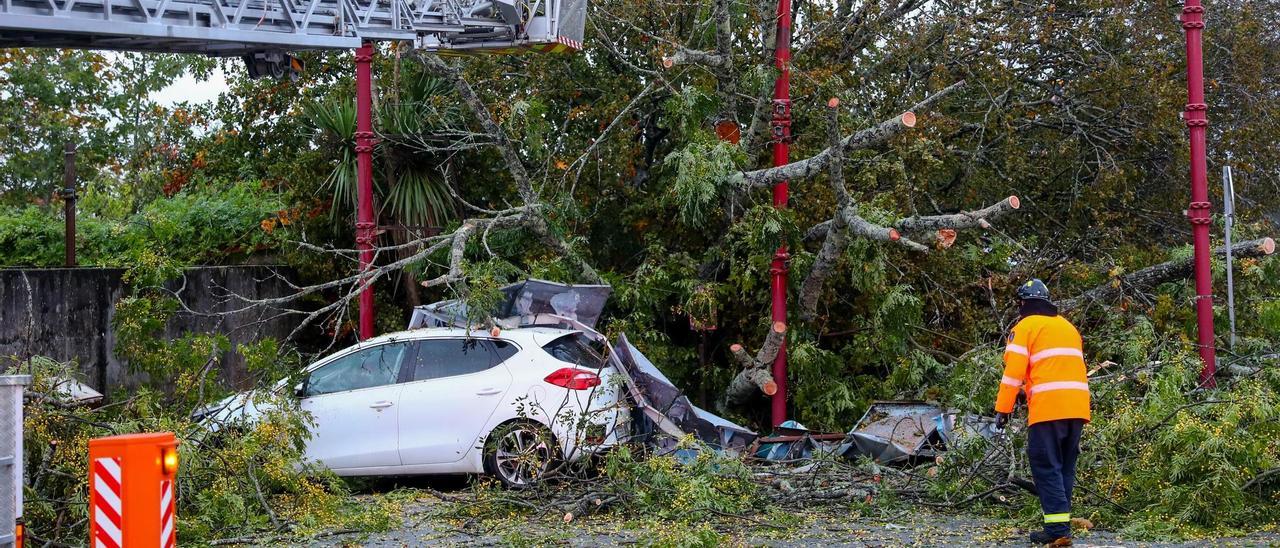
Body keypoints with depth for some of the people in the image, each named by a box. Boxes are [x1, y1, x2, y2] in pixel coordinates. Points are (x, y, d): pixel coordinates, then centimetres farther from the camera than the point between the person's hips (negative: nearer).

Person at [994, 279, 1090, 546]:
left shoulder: (1025, 327, 2)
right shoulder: (1068, 326, 24)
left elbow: (1013, 372, -5)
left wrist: (1003, 409, -2)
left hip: (1048, 408, -7)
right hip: (1078, 407, 7)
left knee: (1046, 467, -4)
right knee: (1064, 468, 14)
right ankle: (1061, 523, 15)